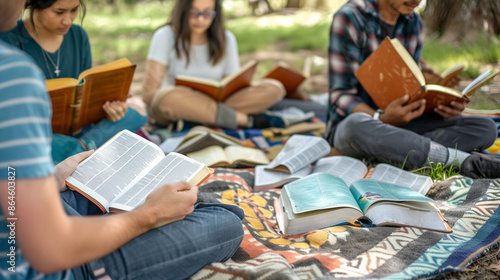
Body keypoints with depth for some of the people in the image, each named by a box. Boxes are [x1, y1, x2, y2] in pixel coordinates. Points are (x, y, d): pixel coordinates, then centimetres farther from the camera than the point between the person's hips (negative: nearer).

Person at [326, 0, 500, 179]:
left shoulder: (414, 23, 8)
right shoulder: (349, 18, -12)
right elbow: (341, 97, -15)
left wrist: (441, 104, -10)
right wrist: (382, 118, -33)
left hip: (399, 122, 6)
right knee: (359, 126, -43)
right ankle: (465, 160, -33)